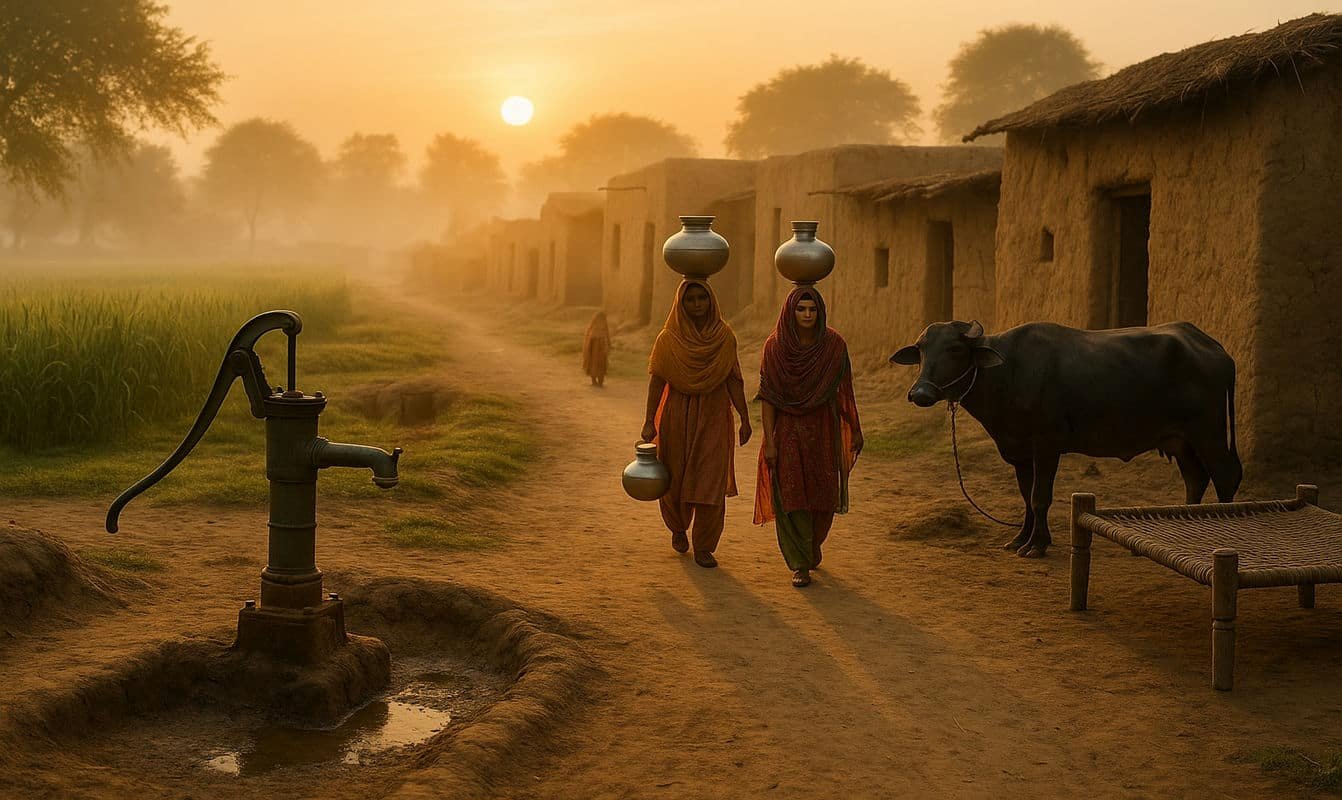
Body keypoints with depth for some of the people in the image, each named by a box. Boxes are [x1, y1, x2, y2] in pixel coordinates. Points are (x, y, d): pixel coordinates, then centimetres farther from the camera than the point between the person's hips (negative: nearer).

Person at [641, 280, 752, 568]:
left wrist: (745, 419, -2)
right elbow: (656, 381, -6)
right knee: (675, 479, 9)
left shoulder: (724, 336, 0)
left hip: (714, 417, 0)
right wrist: (649, 421, -13)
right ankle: (678, 527, 40)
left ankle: (703, 547, 6)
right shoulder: (668, 339, -4)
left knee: (710, 482, -4)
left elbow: (733, 380, 1)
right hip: (677, 416, 0)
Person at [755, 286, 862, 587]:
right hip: (787, 430, -1)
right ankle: (799, 565, 10)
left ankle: (813, 543, 38)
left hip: (823, 430, 1)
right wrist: (769, 441, -10)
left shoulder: (834, 345, -6)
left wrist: (854, 431, 4)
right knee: (791, 497, -1)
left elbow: (844, 391, 0)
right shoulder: (775, 346, -8)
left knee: (823, 495, 8)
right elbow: (767, 396, -6)